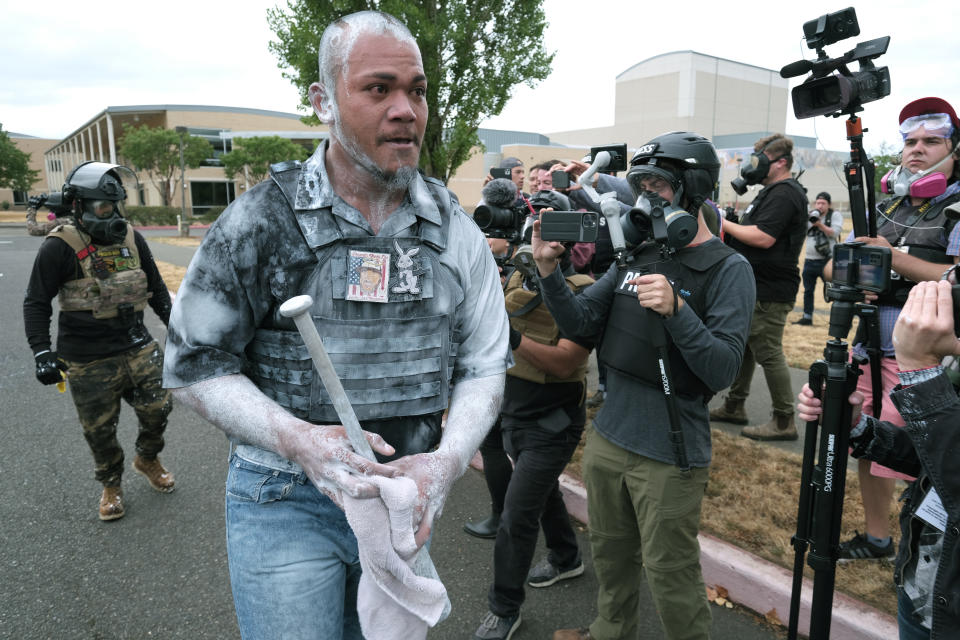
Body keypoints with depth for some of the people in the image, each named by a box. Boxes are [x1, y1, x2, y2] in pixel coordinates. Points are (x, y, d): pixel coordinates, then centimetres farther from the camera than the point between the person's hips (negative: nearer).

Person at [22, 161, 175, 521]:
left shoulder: (131, 238, 5)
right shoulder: (60, 247, -11)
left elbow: (156, 288, 16)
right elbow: (36, 302, -7)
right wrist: (42, 353, -14)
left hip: (137, 348, 4)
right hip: (88, 362, -4)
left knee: (157, 410, 7)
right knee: (99, 430, 7)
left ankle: (147, 460, 36)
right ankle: (111, 485, 32)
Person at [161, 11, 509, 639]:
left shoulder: (456, 232, -3)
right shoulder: (262, 220, -12)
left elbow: (484, 366, 1)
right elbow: (196, 362, -8)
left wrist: (448, 458, -17)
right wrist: (299, 440, -23)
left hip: (406, 498, 4)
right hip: (285, 504, -3)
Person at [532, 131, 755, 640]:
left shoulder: (727, 269, -11)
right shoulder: (636, 255, 7)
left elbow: (722, 370, -18)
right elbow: (579, 321, 2)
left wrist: (675, 310, -31)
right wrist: (549, 270, -12)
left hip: (670, 454, -6)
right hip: (607, 438, 6)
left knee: (670, 576, 9)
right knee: (611, 555, 24)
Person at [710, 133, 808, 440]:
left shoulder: (784, 193, -15)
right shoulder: (773, 191, 19)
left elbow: (763, 238, -25)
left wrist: (725, 224, -15)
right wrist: (729, 226, 6)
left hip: (769, 292, -11)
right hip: (755, 287, 11)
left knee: (768, 353, -5)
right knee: (743, 346, 16)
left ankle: (784, 421, 5)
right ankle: (734, 406, 28)